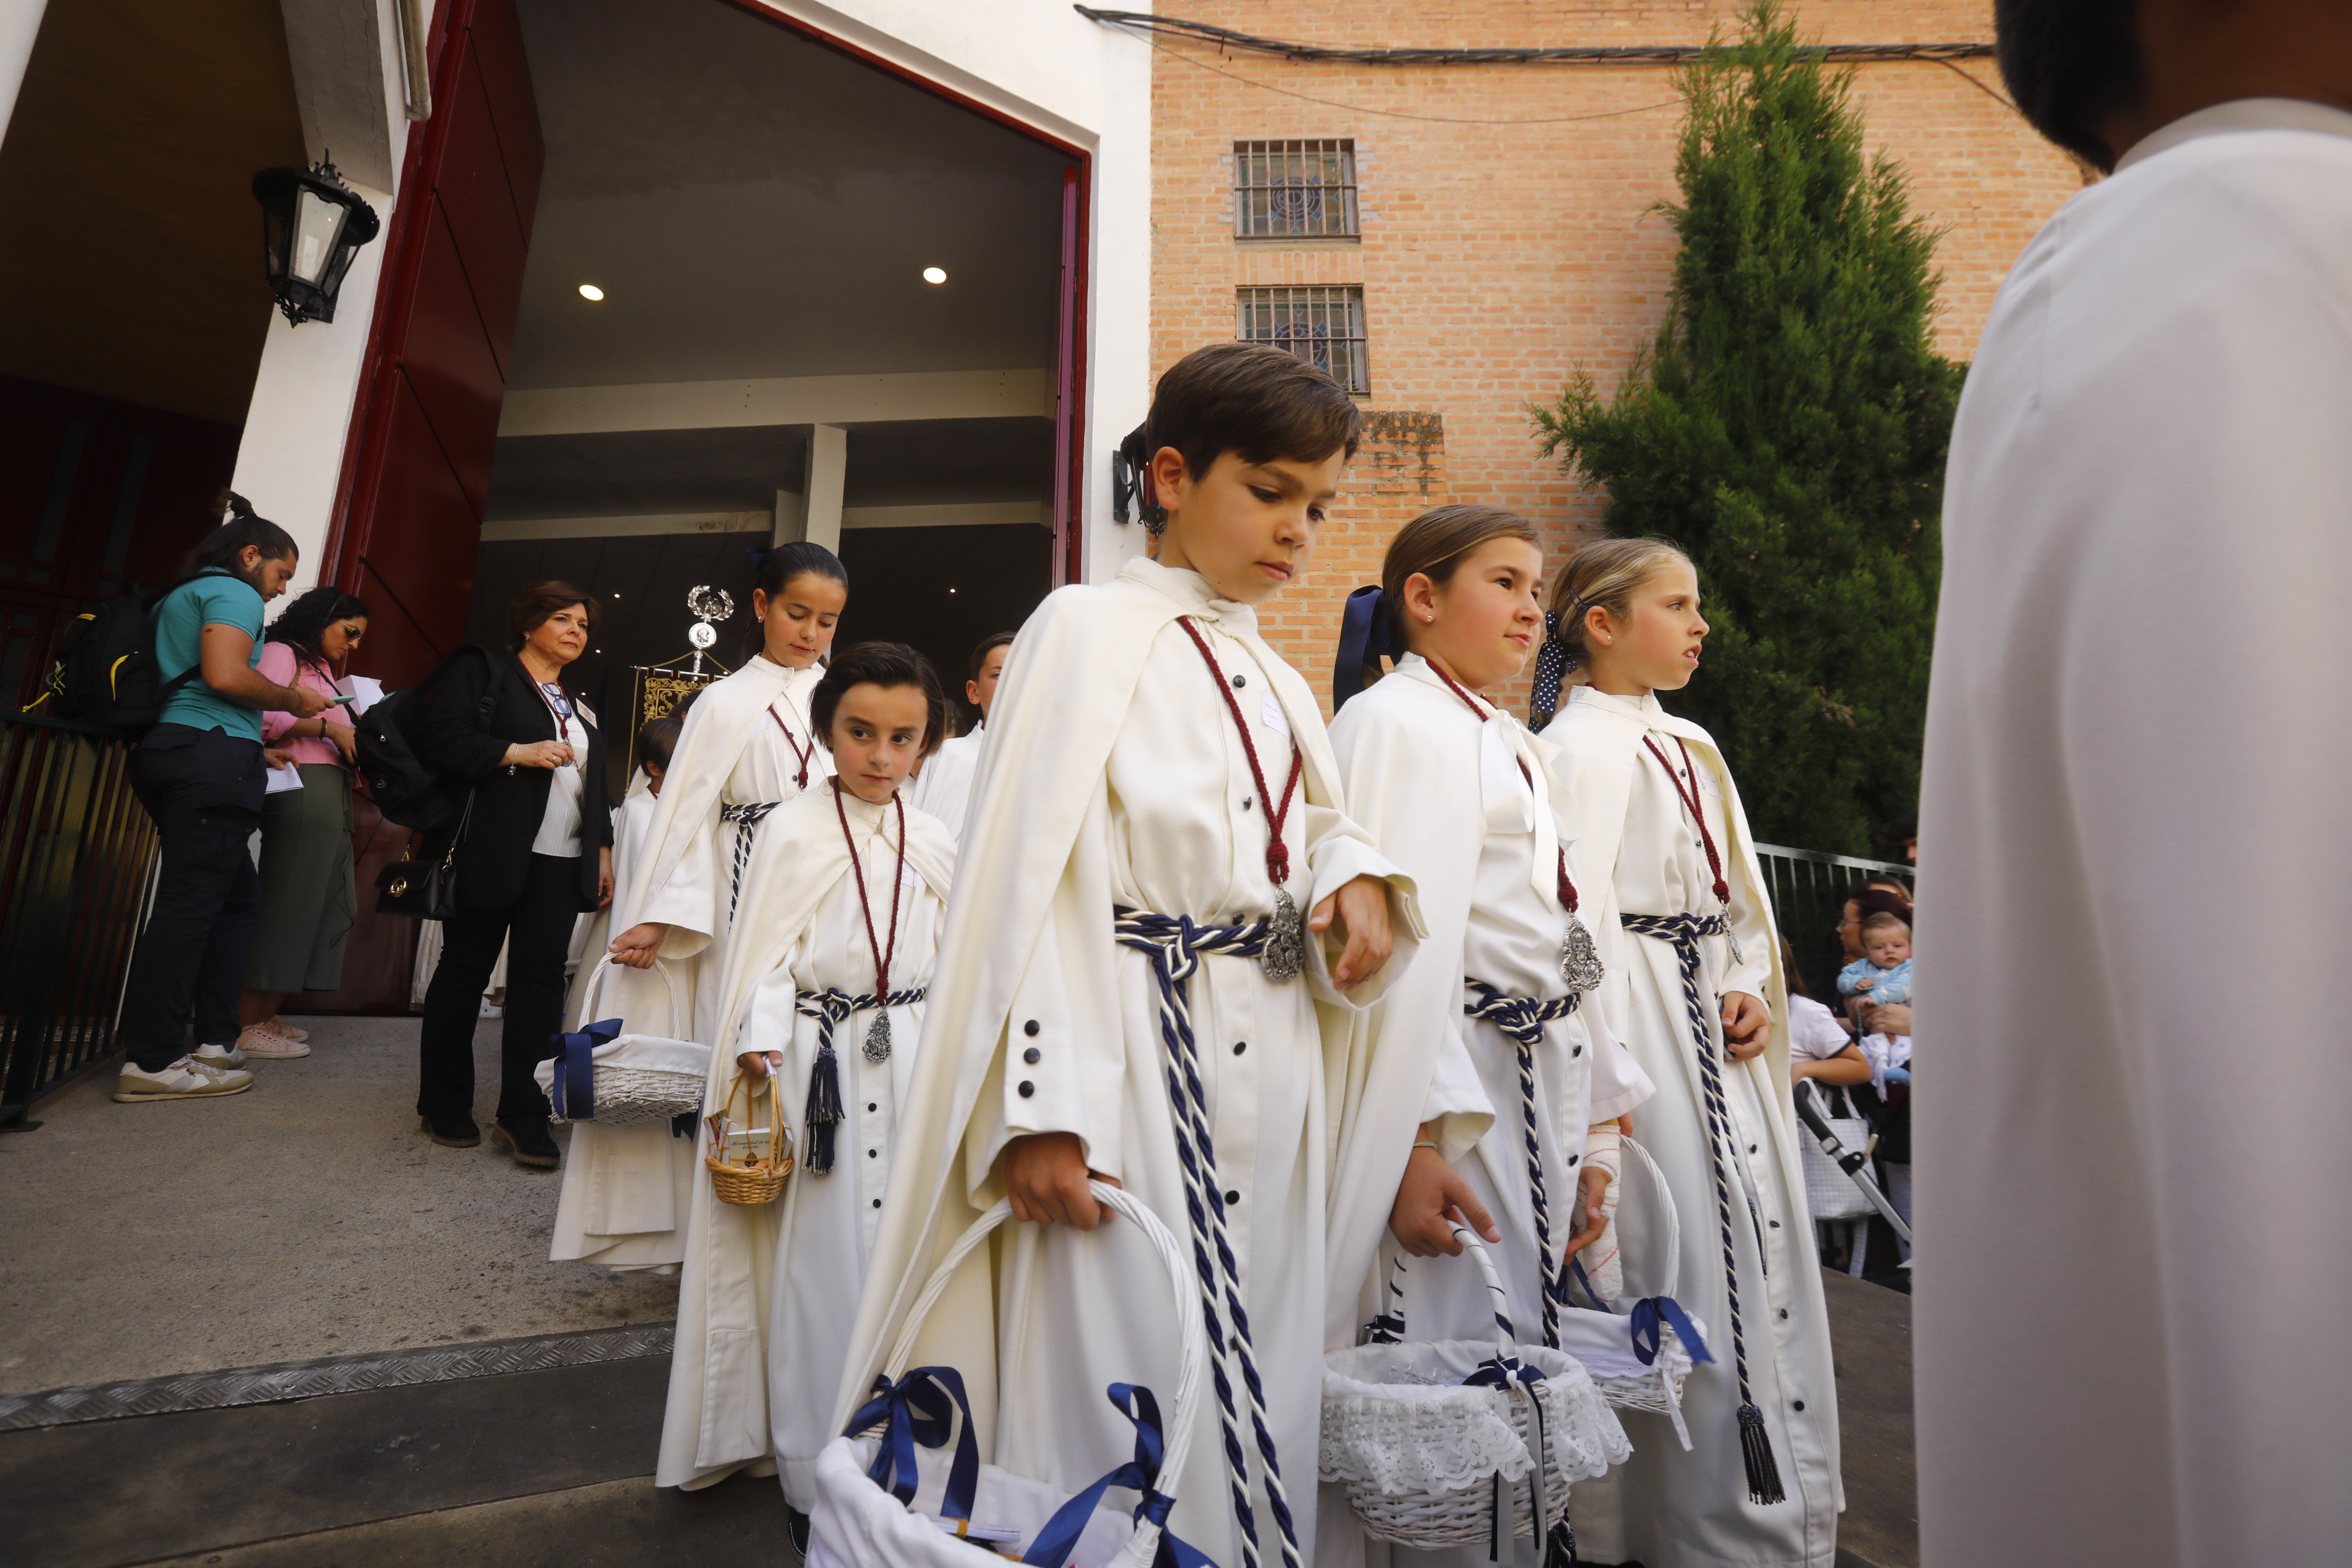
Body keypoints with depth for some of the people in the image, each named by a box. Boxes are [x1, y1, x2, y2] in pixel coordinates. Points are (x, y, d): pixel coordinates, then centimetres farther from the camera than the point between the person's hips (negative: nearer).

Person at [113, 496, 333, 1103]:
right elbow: (226, 676, -19)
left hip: (170, 750, 10)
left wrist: (261, 742, 28)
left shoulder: (179, 597, 27)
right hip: (215, 755, -10)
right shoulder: (234, 593, -3)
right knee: (189, 903, -9)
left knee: (238, 896, 11)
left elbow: (168, 681, 27)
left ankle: (215, 1041, 10)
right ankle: (152, 1063, -7)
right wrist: (293, 700, -3)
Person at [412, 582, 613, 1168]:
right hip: (490, 852, -5)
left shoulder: (580, 706, 21)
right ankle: (445, 1108, 20)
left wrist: (603, 849, 15)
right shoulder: (482, 669, 3)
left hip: (561, 864, 5)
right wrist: (517, 753, -16)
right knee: (465, 972, 6)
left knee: (542, 979, -1)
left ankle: (524, 1117, 3)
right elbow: (436, 734, -10)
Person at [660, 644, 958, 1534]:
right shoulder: (794, 832, -4)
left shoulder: (936, 845, 7)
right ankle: (814, 1478, 20)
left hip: (910, 1060, 3)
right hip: (821, 1060, -3)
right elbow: (767, 953, -6)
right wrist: (762, 1043, -18)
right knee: (821, 1262, 2)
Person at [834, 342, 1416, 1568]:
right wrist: (1041, 1109, -19)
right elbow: (1026, 875, -13)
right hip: (1134, 1067, -7)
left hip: (1270, 1077, 7)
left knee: (1258, 1387, 15)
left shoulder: (1280, 685, 16)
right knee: (1125, 1392, 1)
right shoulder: (1091, 629, -5)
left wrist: (1358, 878, -3)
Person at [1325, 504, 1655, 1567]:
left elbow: (1562, 946, 18)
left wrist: (1595, 1133, 16)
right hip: (1451, 1091, -8)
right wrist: (1416, 1140, -23)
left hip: (1542, 1093, 9)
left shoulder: (1520, 749, 20)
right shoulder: (1391, 721, -8)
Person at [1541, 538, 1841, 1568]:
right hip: (1648, 1026, -9)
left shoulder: (1686, 744, 15)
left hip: (1720, 1033, 9)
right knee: (1692, 1265, 0)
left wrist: (1752, 990, 3)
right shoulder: (1581, 746, -12)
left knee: (1762, 1249, 16)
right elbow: (1575, 919, -19)